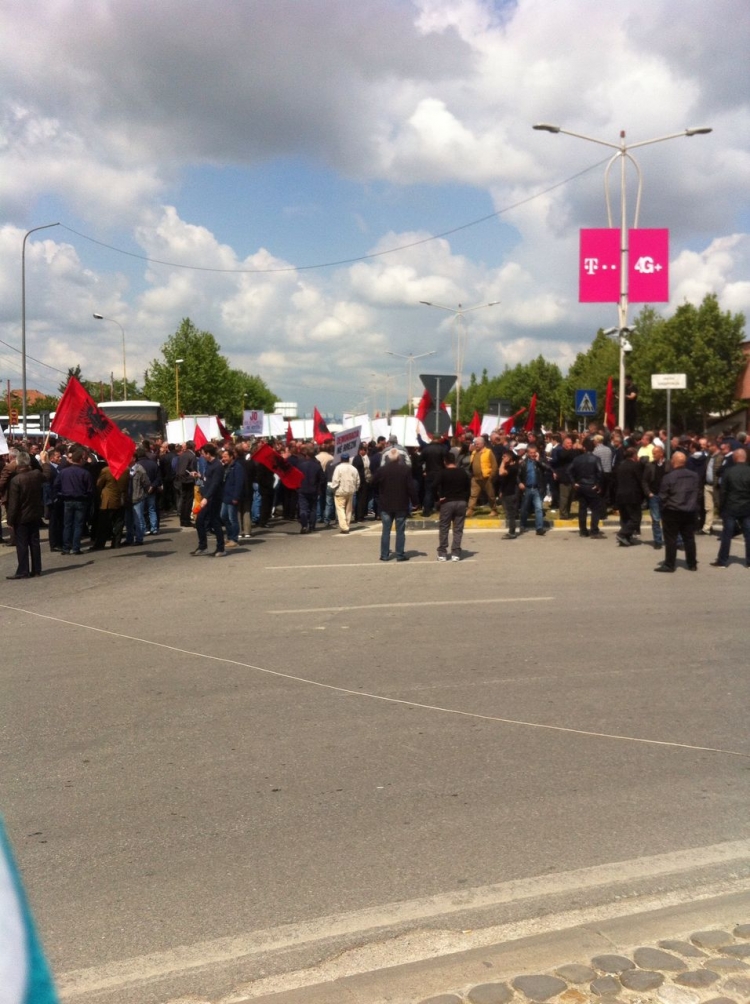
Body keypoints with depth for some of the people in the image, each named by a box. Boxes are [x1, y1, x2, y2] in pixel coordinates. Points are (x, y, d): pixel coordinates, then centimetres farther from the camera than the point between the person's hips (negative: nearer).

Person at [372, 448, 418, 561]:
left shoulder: (381, 470, -6)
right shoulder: (405, 470, -9)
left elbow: (373, 482, 7)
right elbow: (411, 487, -9)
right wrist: (414, 501, 0)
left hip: (386, 506, 1)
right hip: (401, 505, -1)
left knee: (386, 530, 7)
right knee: (400, 531, 5)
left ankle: (384, 555, 7)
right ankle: (400, 554, 5)